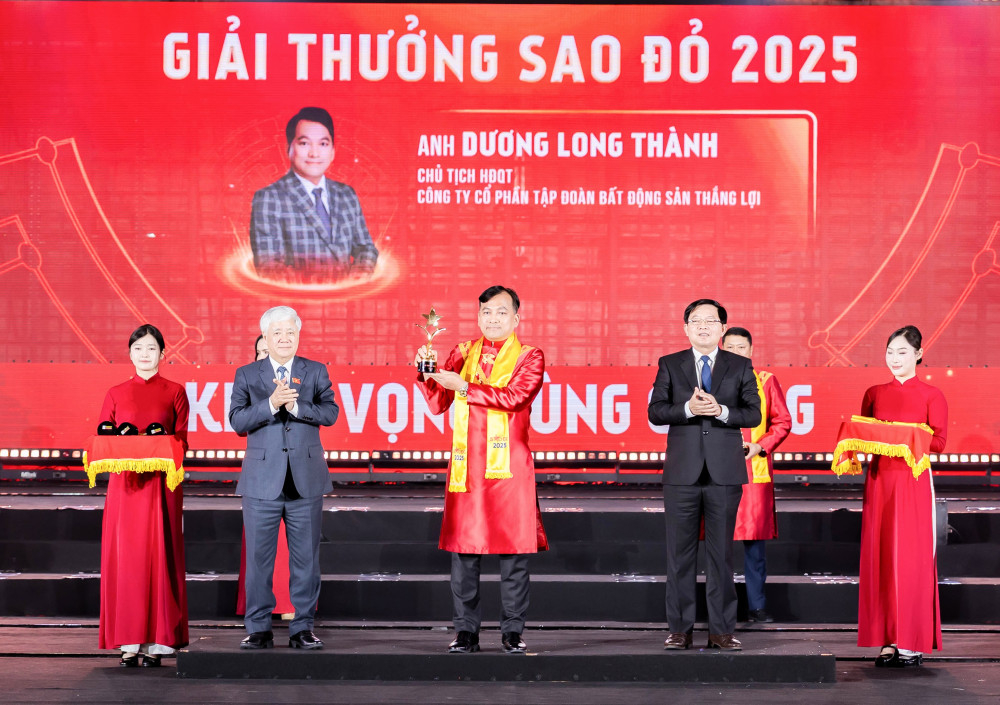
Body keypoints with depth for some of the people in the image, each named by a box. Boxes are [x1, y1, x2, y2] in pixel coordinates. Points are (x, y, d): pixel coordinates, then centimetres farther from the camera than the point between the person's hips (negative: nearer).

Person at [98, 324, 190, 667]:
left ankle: (157, 641, 1)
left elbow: (182, 441, 4)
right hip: (124, 483, 1)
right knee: (125, 556, -2)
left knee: (159, 554, -3)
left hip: (161, 483, -1)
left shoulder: (174, 392, 7)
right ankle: (129, 642, 2)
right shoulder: (116, 394, 11)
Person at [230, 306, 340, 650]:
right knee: (258, 557, 2)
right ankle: (259, 629, 11)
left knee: (306, 557, 4)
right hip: (262, 480, 0)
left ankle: (303, 628, 12)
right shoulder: (246, 375, 7)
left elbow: (330, 412, -3)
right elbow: (237, 420, -4)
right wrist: (271, 404, -17)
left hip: (306, 480, 1)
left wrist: (295, 406, -17)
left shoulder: (316, 372, 9)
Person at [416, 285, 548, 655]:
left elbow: (515, 397, -12)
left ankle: (512, 632, 8)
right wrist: (428, 372, -6)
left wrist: (464, 386, -16)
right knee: (462, 549, 2)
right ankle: (466, 631, 10)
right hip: (466, 466, 3)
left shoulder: (529, 357, 6)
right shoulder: (462, 353, 16)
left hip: (509, 467, -2)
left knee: (513, 549, -1)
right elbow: (438, 404, 11)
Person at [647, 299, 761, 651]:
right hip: (682, 473, 0)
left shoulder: (741, 366, 7)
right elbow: (655, 412, 0)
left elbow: (754, 413, 1)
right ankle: (680, 629, 10)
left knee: (722, 552, 4)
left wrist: (721, 411, -16)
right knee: (679, 553, 3)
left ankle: (722, 630, 10)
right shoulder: (669, 365, 8)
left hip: (725, 473, 0)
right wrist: (688, 409, -16)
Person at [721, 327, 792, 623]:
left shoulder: (766, 381, 8)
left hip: (755, 469, 0)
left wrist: (761, 446, -5)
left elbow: (783, 421, 8)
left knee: (755, 537, 1)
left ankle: (757, 605, 8)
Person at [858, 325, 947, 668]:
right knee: (879, 555, -1)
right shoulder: (874, 394, 13)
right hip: (879, 477, 3)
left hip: (914, 479, -3)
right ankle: (887, 640, 4)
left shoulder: (932, 395, 3)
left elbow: (939, 441, -4)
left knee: (911, 557, -6)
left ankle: (913, 642, 0)